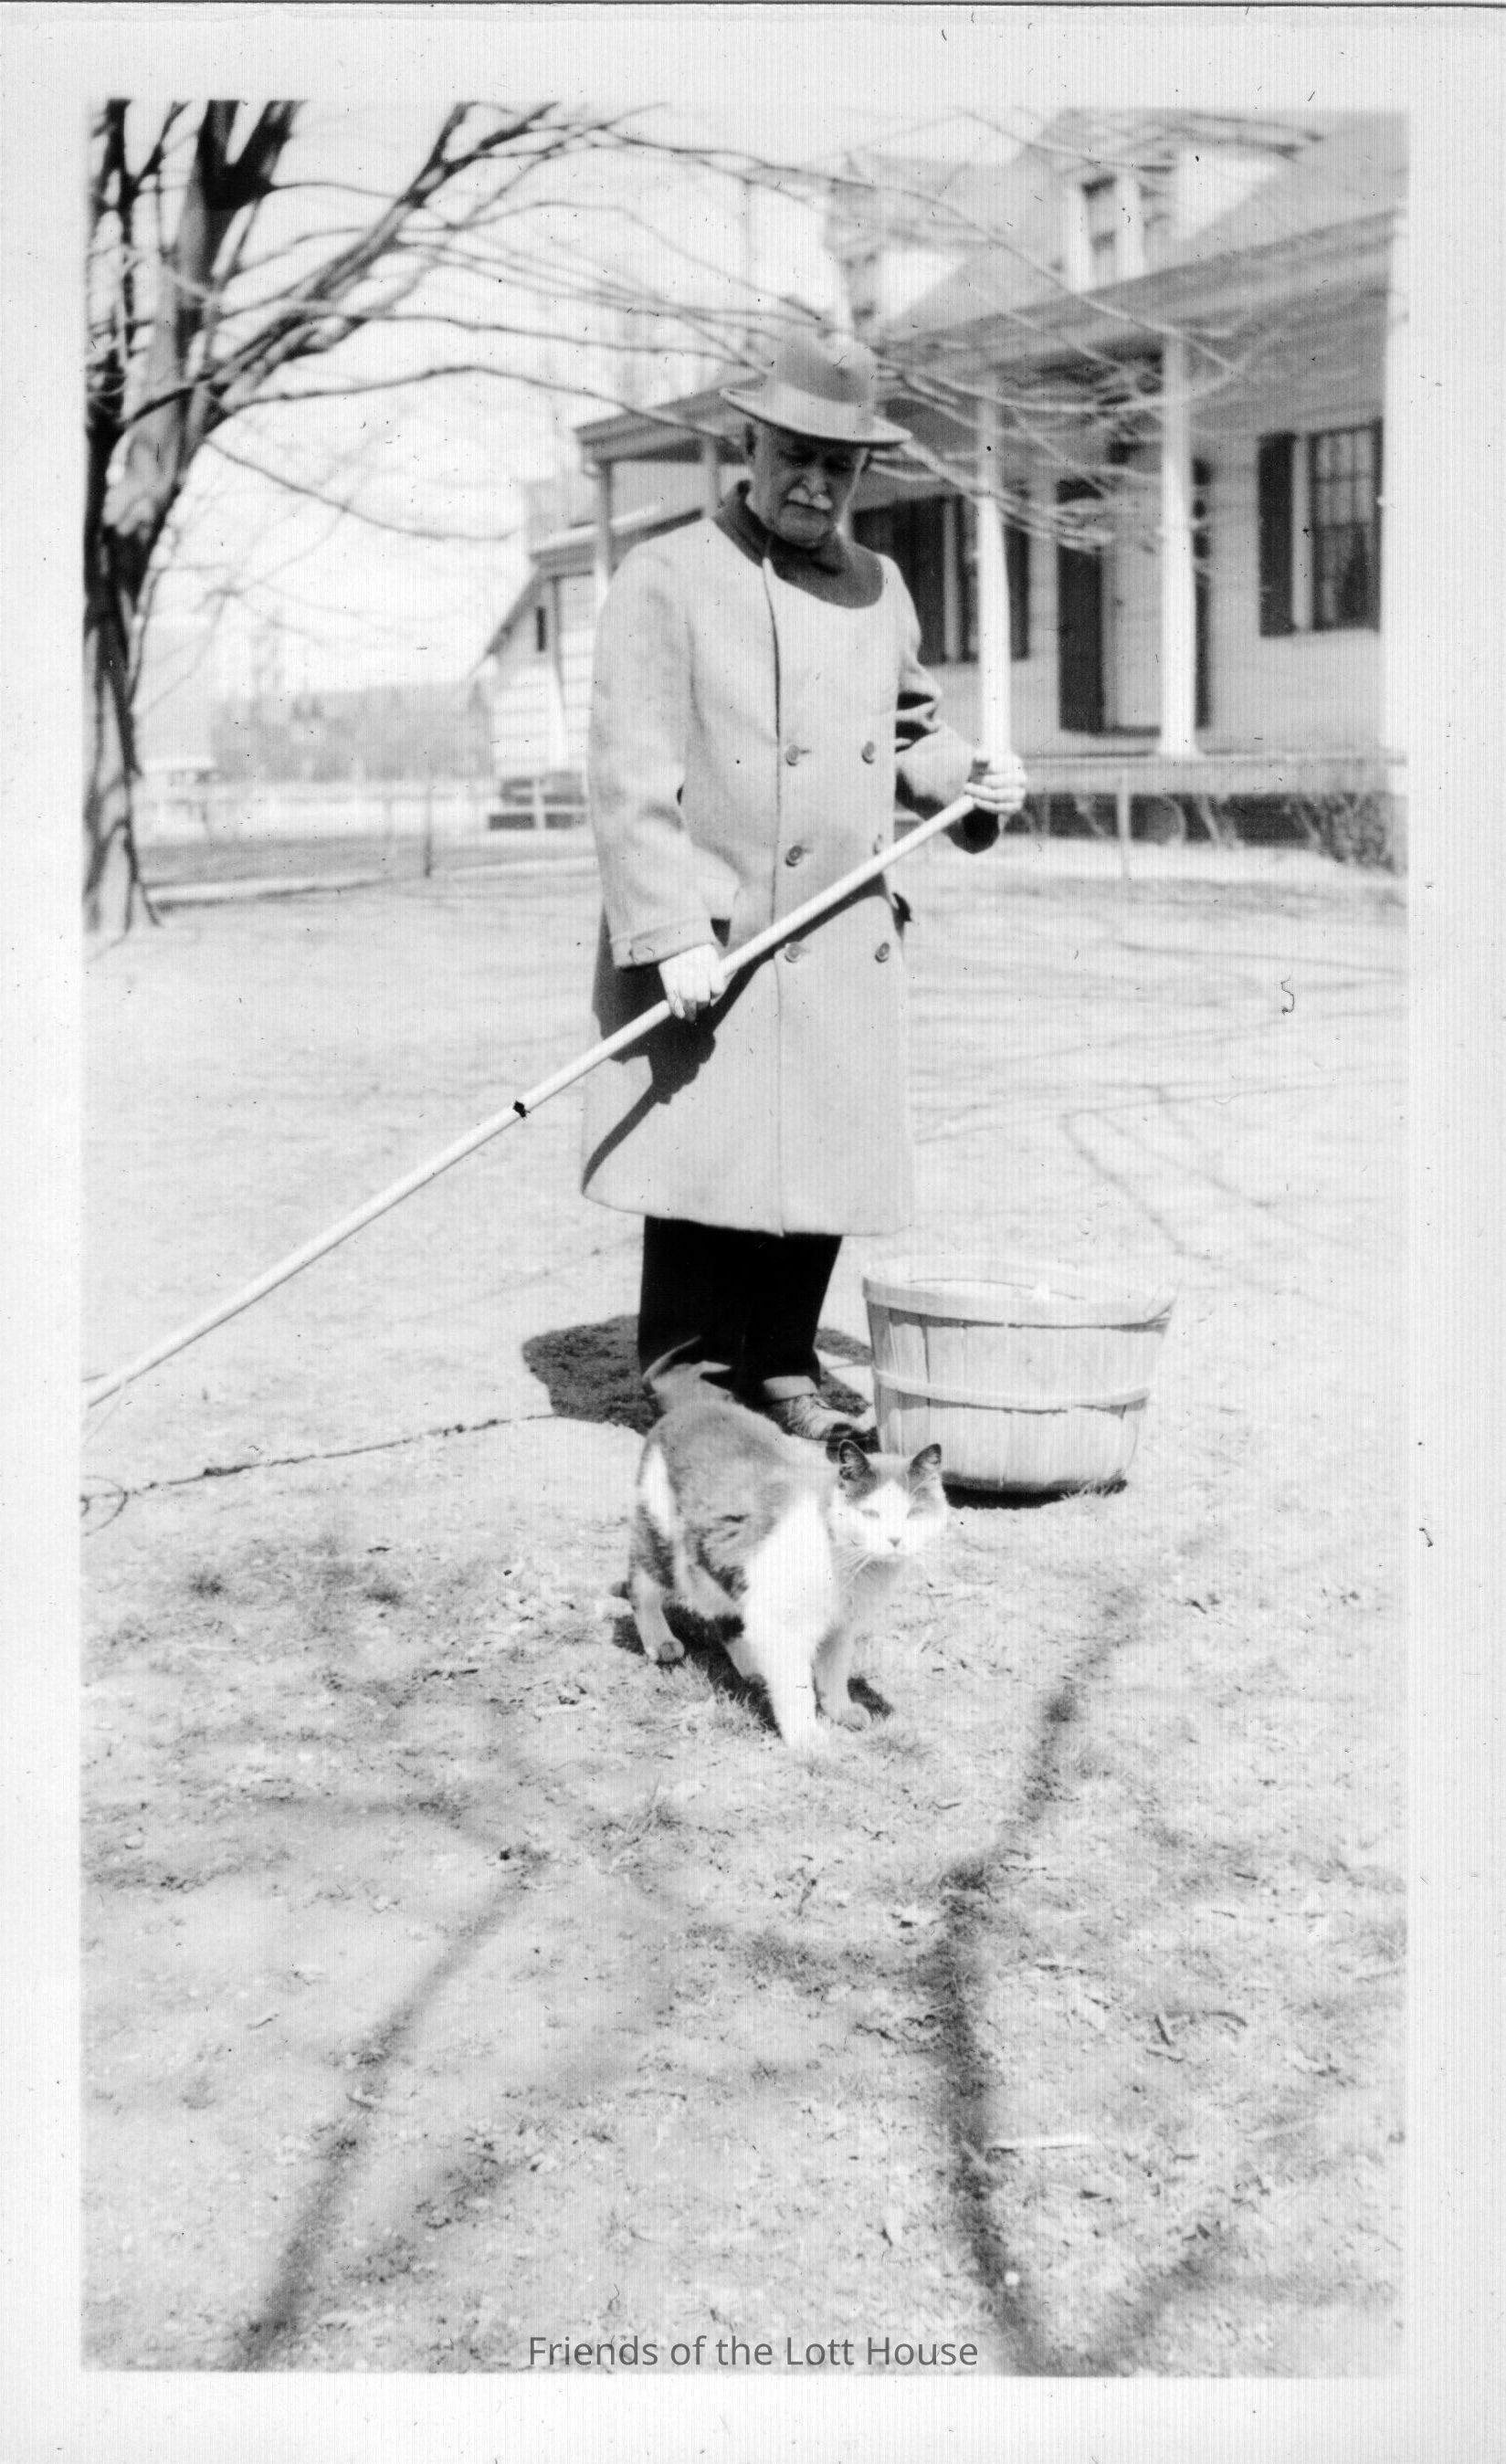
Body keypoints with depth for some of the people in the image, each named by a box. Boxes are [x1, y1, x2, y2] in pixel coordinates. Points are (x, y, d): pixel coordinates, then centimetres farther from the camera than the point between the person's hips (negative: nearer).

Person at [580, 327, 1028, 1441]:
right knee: (707, 1160, -4)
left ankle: (784, 1365, 21)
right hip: (710, 942, -5)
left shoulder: (879, 587, 14)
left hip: (846, 942, 5)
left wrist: (966, 775, 5)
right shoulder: (668, 579, -5)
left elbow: (908, 730, 27)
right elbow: (630, 774, -12)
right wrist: (673, 934, -19)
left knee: (829, 1156, 7)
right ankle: (689, 1374, 11)